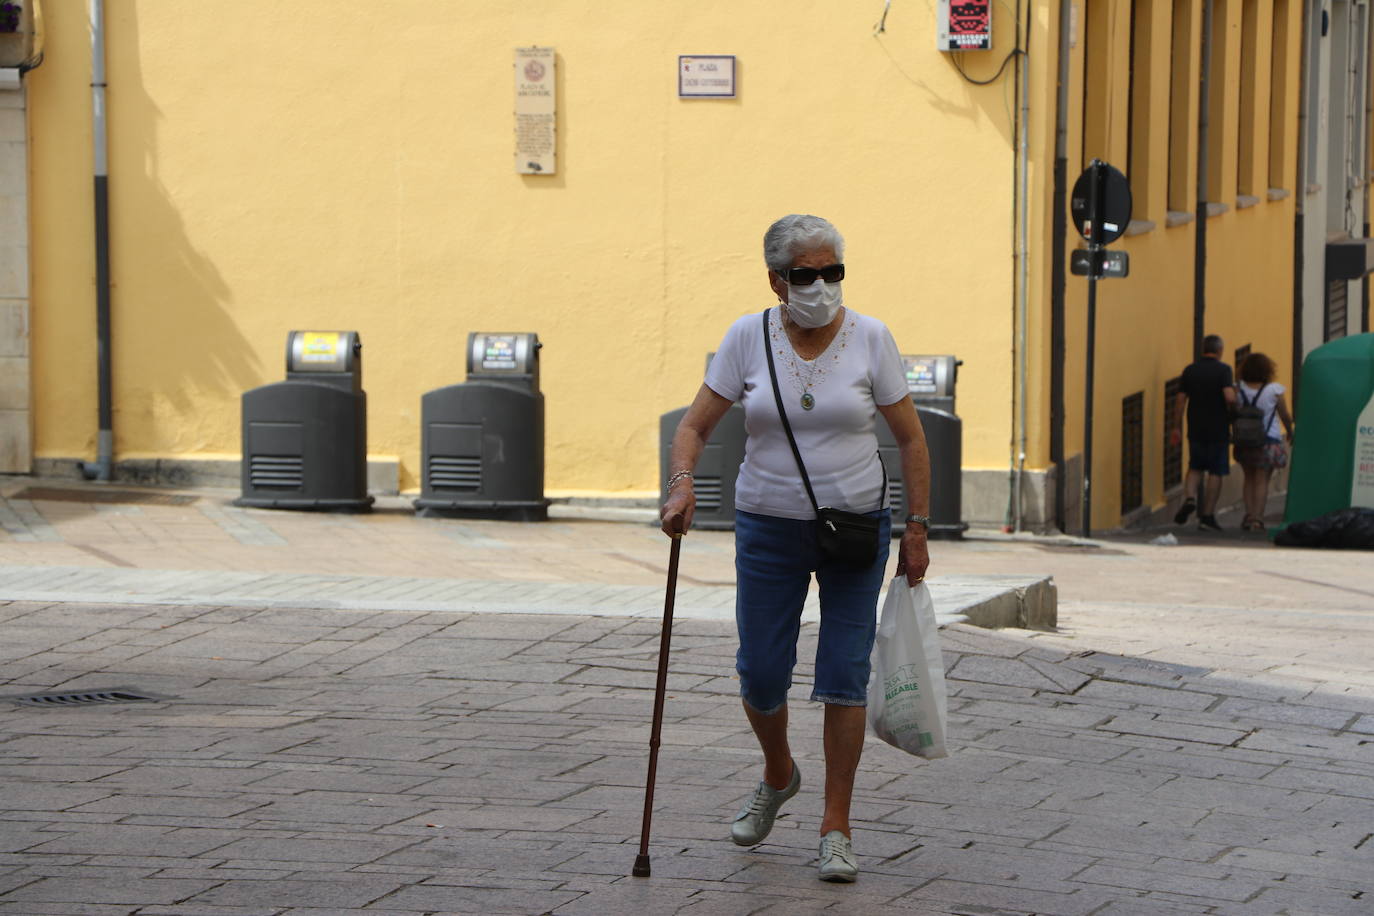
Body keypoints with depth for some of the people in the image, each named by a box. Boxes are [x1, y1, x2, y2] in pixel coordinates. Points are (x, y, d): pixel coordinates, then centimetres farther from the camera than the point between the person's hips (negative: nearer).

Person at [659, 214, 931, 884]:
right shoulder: (748, 338, -4)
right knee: (760, 674, 5)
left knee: (844, 674, -5)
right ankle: (778, 776, 36)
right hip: (768, 527, 1)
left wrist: (917, 529, -3)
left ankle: (836, 827, 4)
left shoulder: (869, 338, -6)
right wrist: (681, 484, -22)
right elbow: (695, 427, -3)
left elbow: (910, 439, 0)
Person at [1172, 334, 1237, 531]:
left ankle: (1189, 498, -8)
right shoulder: (1223, 370, -10)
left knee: (1195, 468, 18)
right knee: (1215, 472, 5)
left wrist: (1177, 427, 10)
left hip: (1196, 430, 4)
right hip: (1218, 430, -4)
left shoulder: (1190, 371, 3)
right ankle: (1207, 515, 4)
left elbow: (1180, 399, 3)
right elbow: (1230, 397, -22)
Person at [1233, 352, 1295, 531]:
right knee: (1262, 481, 1)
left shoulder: (1240, 389, -3)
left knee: (1249, 479, 16)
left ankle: (1248, 515, 8)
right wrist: (1290, 432, 18)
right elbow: (1285, 416, 0)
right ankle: (1257, 518, -5)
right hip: (1268, 441, -3)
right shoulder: (1274, 390, -8)